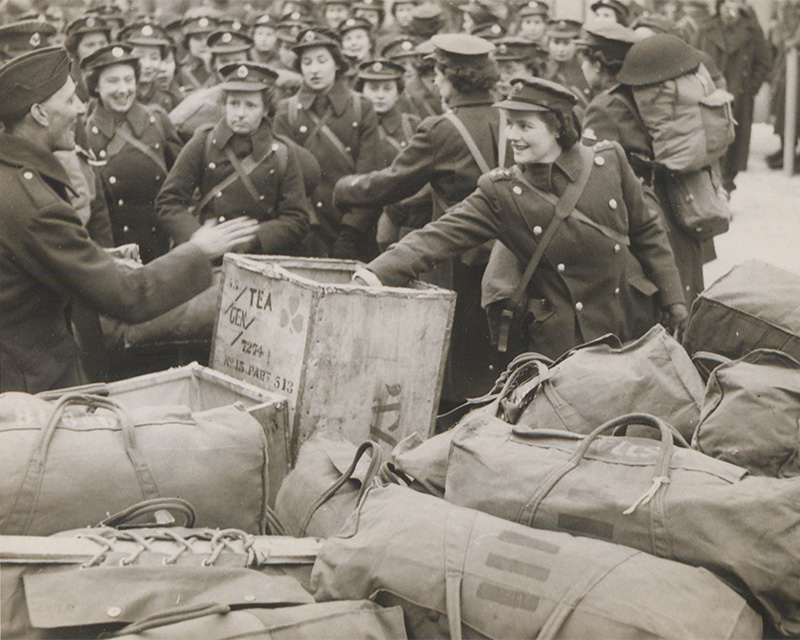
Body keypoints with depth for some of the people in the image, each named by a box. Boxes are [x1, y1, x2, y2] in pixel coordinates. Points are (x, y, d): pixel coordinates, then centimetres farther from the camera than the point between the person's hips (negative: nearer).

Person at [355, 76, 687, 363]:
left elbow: (647, 234, 9)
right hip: (564, 339, -2)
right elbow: (441, 235, -16)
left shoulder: (609, 161, -1)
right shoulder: (501, 193, -6)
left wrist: (672, 301, 9)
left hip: (636, 322, 2)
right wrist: (377, 273, -30)